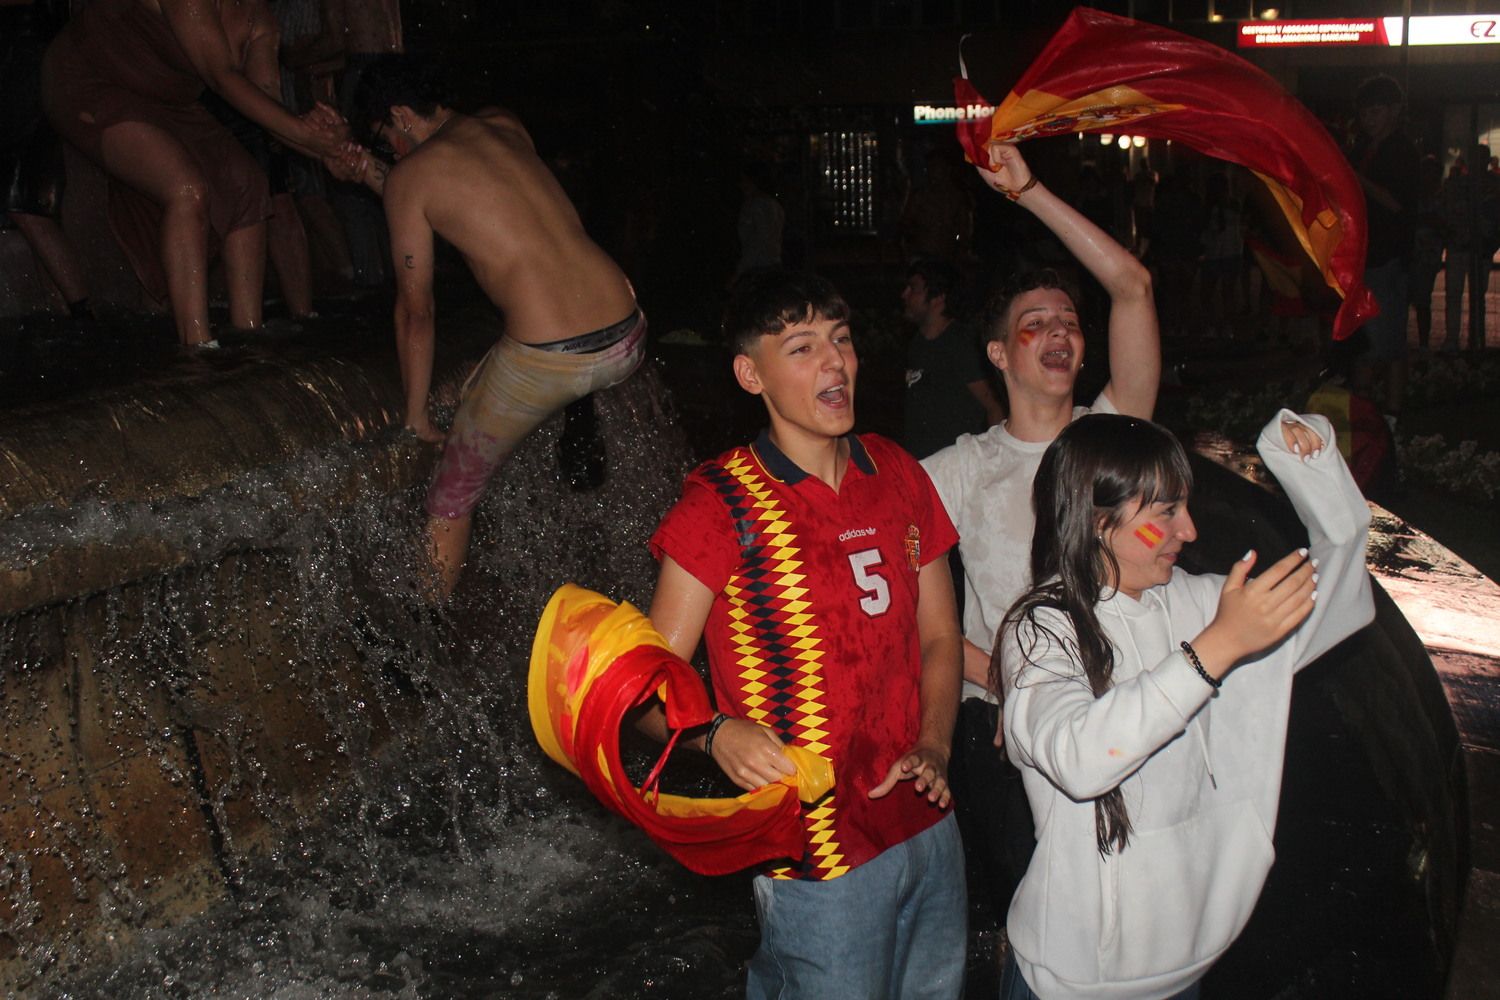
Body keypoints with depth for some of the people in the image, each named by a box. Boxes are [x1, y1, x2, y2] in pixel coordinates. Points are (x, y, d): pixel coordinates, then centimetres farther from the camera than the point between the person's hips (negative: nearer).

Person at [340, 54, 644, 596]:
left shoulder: (410, 174, 1)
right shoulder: (507, 127, 16)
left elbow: (415, 310, 6)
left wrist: (416, 416, 16)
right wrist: (374, 177, 33)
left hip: (547, 362, -6)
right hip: (626, 340, 6)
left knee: (452, 496, 14)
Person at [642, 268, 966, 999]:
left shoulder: (896, 473, 5)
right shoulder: (720, 506, -12)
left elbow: (938, 636, 11)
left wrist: (933, 749, -4)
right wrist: (717, 733, -31)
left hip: (930, 829, 6)